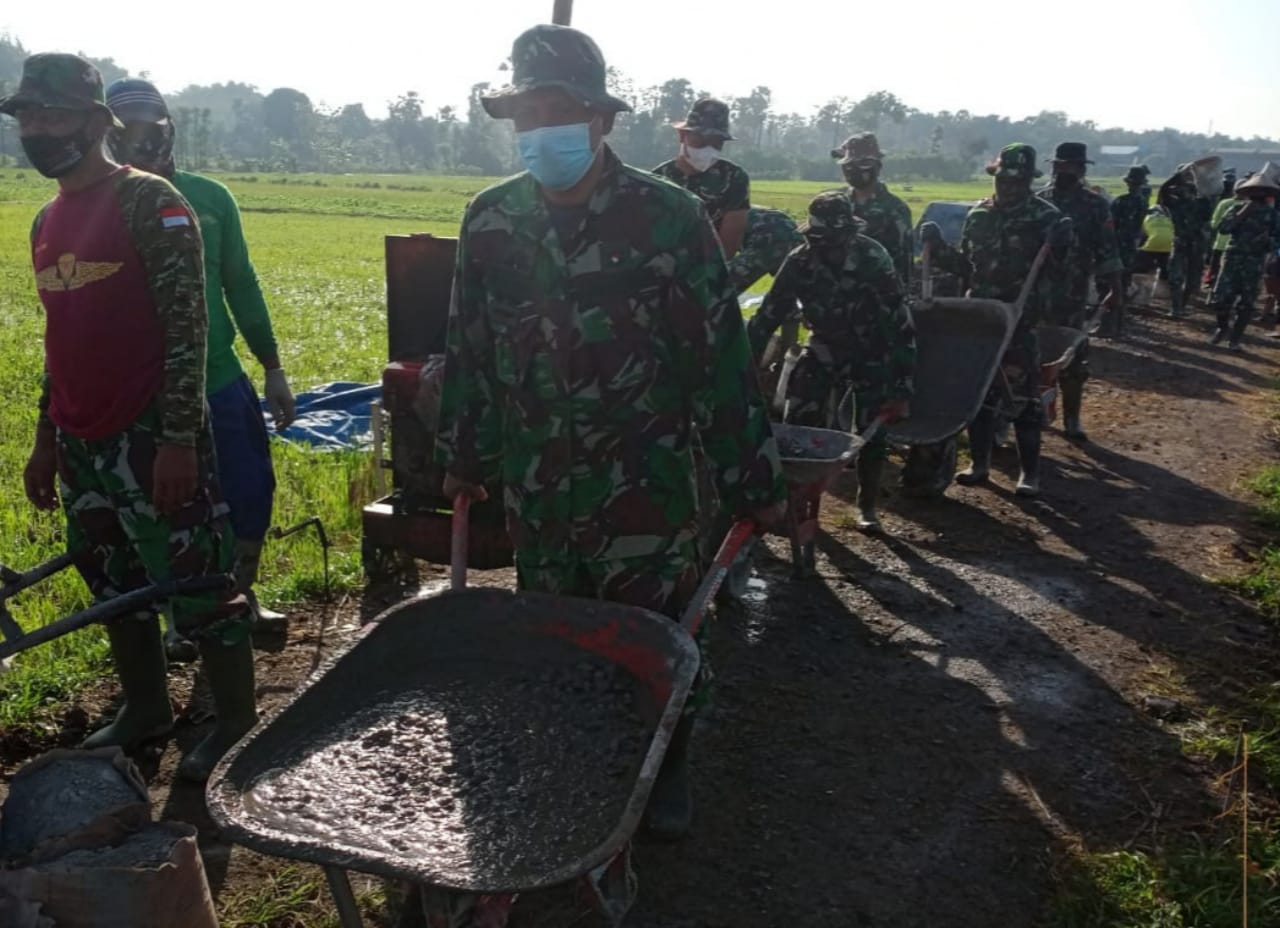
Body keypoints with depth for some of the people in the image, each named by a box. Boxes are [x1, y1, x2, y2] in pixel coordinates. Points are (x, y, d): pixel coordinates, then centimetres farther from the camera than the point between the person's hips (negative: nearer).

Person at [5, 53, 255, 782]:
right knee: (115, 584, 17)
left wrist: (179, 439, -20)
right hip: (83, 443, 8)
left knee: (196, 585, -1)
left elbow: (188, 325, -15)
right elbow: (65, 339, 19)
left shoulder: (149, 202, -10)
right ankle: (147, 708, 33)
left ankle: (238, 723, 13)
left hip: (152, 437, -8)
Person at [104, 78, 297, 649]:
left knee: (252, 492, 7)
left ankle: (241, 597, 29)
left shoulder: (209, 198, 2)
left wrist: (272, 368, 7)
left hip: (221, 378, 3)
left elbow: (241, 286, 7)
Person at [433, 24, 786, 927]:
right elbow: (468, 350, 11)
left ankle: (666, 771, 35)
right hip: (536, 488, 4)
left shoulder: (671, 218, -11)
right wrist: (466, 455, 16)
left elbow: (721, 359, -9)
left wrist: (754, 481, -6)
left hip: (648, 484, -3)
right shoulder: (490, 221, 1)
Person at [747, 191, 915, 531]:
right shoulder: (799, 262, -20)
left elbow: (900, 324, -24)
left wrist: (902, 387, -27)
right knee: (798, 423, -7)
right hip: (824, 348, 2)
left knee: (873, 431, -4)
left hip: (871, 352, -2)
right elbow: (767, 317, -15)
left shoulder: (874, 259, -26)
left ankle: (867, 505, 16)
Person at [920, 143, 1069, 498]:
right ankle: (979, 463, 23)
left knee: (1024, 396, 0)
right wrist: (938, 246, 3)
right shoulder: (978, 214, 9)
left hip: (1021, 322, -4)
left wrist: (1059, 250, -24)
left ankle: (1029, 472, 9)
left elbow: (1054, 273, -5)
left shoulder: (1046, 216, -3)